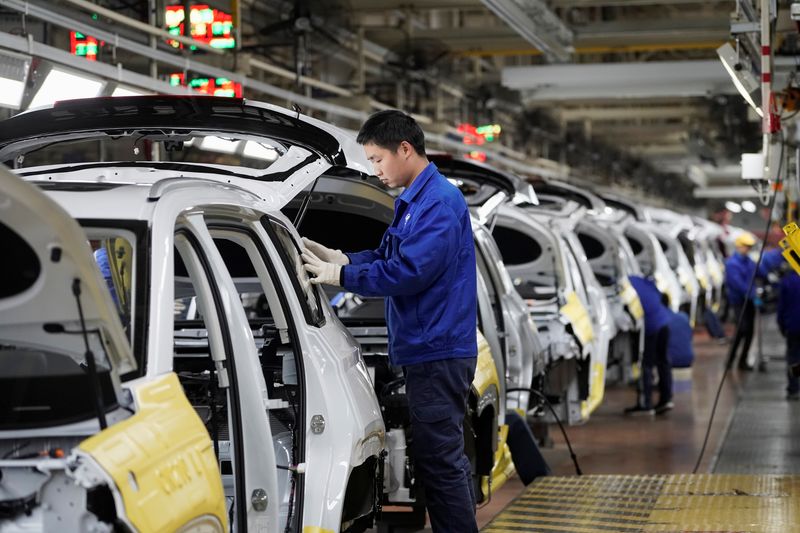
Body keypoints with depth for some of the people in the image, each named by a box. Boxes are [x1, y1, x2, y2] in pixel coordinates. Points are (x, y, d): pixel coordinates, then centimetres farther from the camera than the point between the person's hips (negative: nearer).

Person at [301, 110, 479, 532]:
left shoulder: (439, 202, -16)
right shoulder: (411, 201, 16)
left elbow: (410, 271, -22)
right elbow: (388, 255, 19)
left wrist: (340, 275, -17)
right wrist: (338, 257, 3)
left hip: (436, 352, -10)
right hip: (430, 350, 10)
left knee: (439, 461, -7)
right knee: (445, 458, 16)